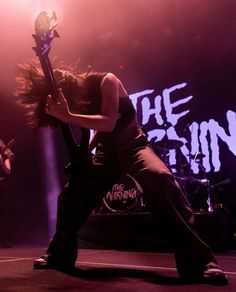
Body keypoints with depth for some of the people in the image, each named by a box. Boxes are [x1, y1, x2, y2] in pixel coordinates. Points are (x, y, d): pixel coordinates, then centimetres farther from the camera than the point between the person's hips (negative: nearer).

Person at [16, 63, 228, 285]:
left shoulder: (106, 82, -19)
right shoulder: (76, 95, -1)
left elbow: (108, 123, -33)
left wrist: (67, 116, -40)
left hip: (132, 145, -6)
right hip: (106, 150, 6)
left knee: (160, 178, -36)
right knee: (70, 197, -5)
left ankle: (197, 262, -35)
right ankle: (59, 256, 18)